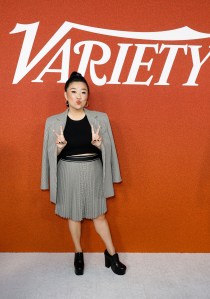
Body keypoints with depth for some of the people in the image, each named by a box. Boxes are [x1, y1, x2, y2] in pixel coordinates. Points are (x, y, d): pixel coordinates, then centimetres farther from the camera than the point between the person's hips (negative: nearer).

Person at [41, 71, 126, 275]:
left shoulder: (100, 118, -4)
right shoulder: (53, 122, -5)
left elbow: (108, 150, 0)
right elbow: (51, 155, 0)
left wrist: (99, 144, -21)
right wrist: (59, 147, -21)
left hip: (93, 172, 0)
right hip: (68, 173, 1)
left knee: (98, 214, 11)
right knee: (73, 215, 15)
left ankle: (112, 254, 31)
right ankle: (78, 254, 37)